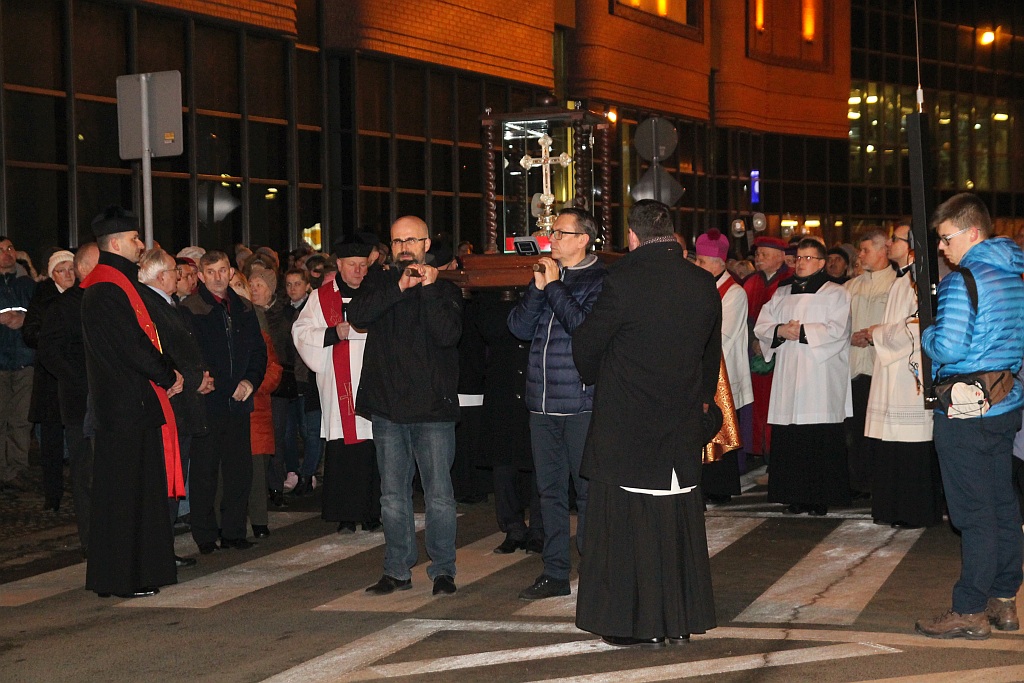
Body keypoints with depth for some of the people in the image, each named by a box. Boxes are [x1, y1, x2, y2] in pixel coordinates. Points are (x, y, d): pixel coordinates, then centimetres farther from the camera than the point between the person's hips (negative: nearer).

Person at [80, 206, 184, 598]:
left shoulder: (118, 285, 17)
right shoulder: (106, 291, -16)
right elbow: (133, 347, -19)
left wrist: (168, 371, 5)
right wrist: (168, 376, -6)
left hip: (136, 404, 10)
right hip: (126, 406, -10)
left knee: (142, 489, 13)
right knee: (123, 493, -4)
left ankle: (143, 570, 19)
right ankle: (122, 579, 1)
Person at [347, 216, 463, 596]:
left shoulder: (445, 290, 5)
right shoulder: (379, 284, 11)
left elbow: (449, 334, -12)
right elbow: (357, 317, -8)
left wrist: (429, 289, -15)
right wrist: (400, 287, -15)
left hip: (433, 408, -3)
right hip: (387, 408, 3)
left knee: (439, 495, -3)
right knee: (393, 496, 9)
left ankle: (443, 571, 7)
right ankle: (397, 571, 17)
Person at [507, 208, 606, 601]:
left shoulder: (600, 281, -4)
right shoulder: (546, 274, 15)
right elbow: (519, 327, 7)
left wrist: (554, 286, -11)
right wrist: (538, 287, -5)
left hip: (581, 402, -6)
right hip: (542, 402, 6)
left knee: (588, 488, -3)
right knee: (550, 489, 10)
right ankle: (555, 573, 17)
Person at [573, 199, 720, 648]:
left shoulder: (624, 281, -15)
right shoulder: (703, 285, 3)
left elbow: (586, 345, -6)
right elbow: (712, 352, 14)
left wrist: (594, 376, 15)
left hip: (626, 427, -5)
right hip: (684, 424, 6)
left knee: (628, 523, 3)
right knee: (679, 521, 13)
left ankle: (641, 623, 6)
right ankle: (682, 618, 20)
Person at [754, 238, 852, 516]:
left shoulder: (835, 294, 5)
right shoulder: (781, 294, 20)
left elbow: (837, 330, -9)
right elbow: (761, 326, 13)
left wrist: (802, 332, -9)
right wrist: (780, 331, -6)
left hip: (822, 379, -4)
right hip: (788, 376, 4)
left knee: (822, 441, -6)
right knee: (788, 441, -1)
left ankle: (821, 498, -1)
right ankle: (795, 496, 6)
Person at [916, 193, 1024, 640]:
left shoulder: (962, 281, -17)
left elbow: (947, 348, -23)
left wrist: (925, 335, -4)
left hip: (965, 412, -8)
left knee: (973, 512, -4)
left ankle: (970, 611, 2)